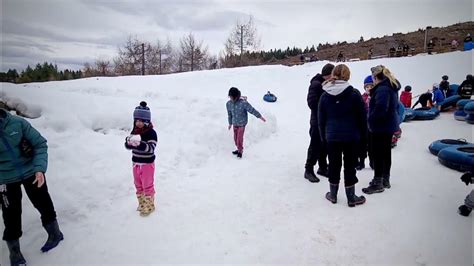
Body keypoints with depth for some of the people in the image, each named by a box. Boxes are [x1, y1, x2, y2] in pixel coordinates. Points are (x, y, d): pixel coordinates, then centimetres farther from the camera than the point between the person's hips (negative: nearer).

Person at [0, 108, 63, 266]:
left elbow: (39, 143, -11)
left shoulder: (17, 123, -16)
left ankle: (55, 234, 40)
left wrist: (40, 168, -22)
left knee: (44, 204, 14)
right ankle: (15, 253, 29)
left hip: (31, 173, 0)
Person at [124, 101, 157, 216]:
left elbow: (151, 148, -27)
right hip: (136, 163, 7)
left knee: (147, 185, 6)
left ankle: (150, 206, 23)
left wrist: (140, 143, -44)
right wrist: (129, 142, -24)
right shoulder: (134, 131, 2)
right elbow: (127, 146, 0)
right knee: (138, 185, 18)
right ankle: (142, 203, 37)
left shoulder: (151, 133, -18)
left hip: (147, 164, -6)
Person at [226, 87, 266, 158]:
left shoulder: (243, 103, -21)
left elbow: (252, 110, -14)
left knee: (240, 138, -5)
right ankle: (239, 149, 32)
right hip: (235, 123, 5)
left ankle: (240, 151, 16)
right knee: (235, 138, 11)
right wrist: (230, 123, 18)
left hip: (242, 123, -5)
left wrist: (260, 116, -10)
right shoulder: (229, 104, -5)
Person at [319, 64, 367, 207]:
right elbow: (362, 117, -4)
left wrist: (323, 136, 12)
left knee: (334, 164, 13)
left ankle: (333, 194, 25)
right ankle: (351, 197, 18)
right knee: (350, 165, 7)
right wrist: (363, 134, 8)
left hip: (332, 137, 2)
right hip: (351, 136, -2)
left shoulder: (325, 95, -1)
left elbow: (321, 119, 4)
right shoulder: (354, 94, -9)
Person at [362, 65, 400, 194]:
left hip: (381, 127, -10)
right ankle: (385, 180, 29)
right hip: (389, 125, 10)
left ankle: (378, 183, 6)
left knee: (377, 154, -2)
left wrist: (370, 119, -17)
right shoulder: (391, 87, 13)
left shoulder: (382, 89, -20)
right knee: (386, 152, 17)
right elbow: (395, 106, 19)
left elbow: (380, 108, -31)